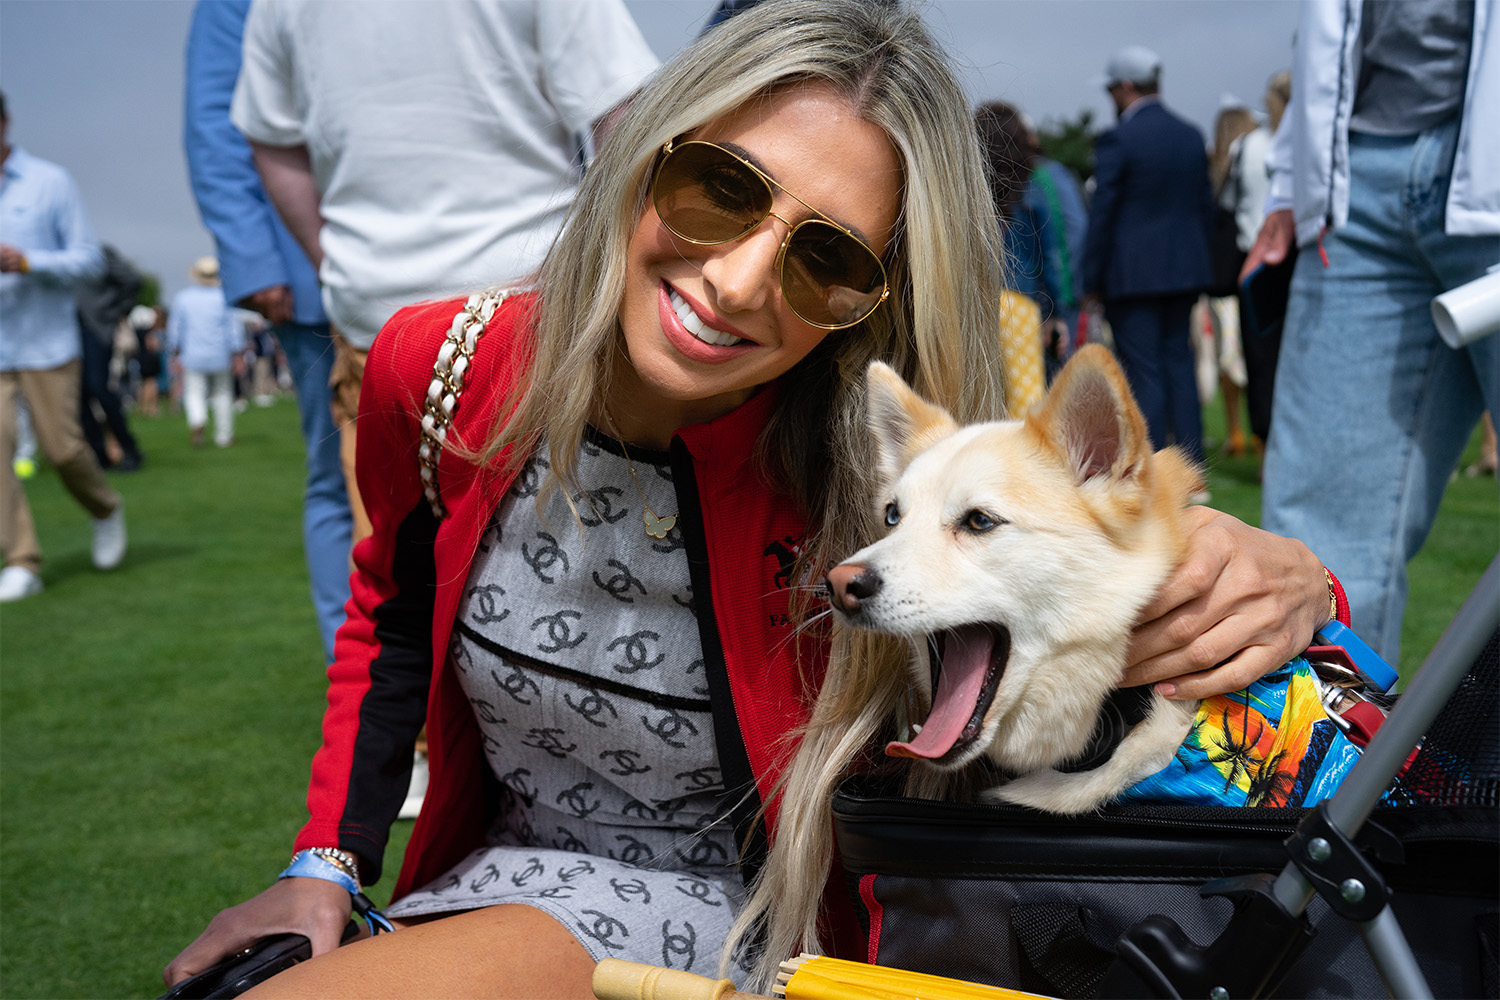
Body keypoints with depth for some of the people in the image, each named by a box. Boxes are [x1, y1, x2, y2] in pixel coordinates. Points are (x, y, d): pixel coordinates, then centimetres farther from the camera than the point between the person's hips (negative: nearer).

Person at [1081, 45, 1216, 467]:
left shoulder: (1118, 140, -11)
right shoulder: (1191, 135, 8)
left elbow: (1102, 214, -11)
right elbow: (1205, 207, 12)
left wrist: (1091, 280, -4)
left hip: (1132, 274, -6)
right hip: (1185, 270, 6)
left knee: (1143, 372, -2)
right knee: (1179, 361, 13)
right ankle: (1191, 464, 14)